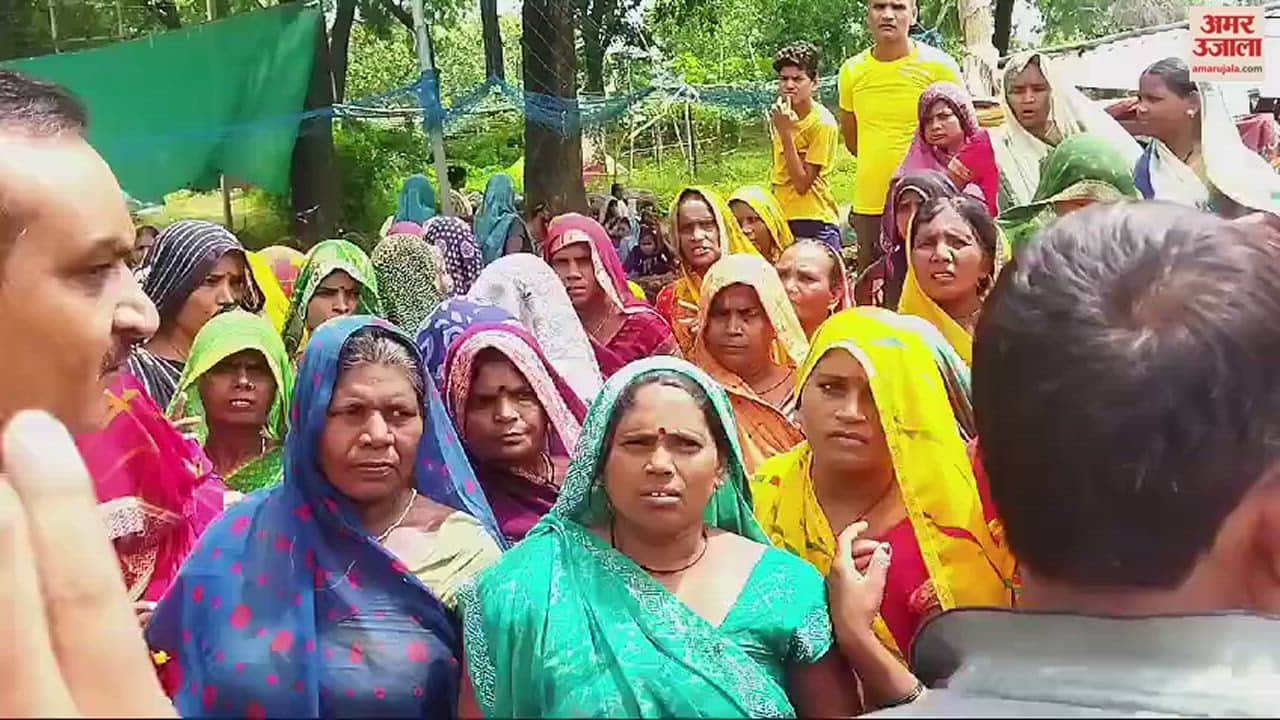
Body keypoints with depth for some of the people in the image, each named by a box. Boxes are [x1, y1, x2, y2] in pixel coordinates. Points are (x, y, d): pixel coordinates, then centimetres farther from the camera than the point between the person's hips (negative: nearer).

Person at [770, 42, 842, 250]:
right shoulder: (783, 115, 7)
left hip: (814, 222, -7)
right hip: (783, 218, 7)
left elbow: (802, 183, -18)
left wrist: (785, 131, -20)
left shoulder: (822, 123, -13)